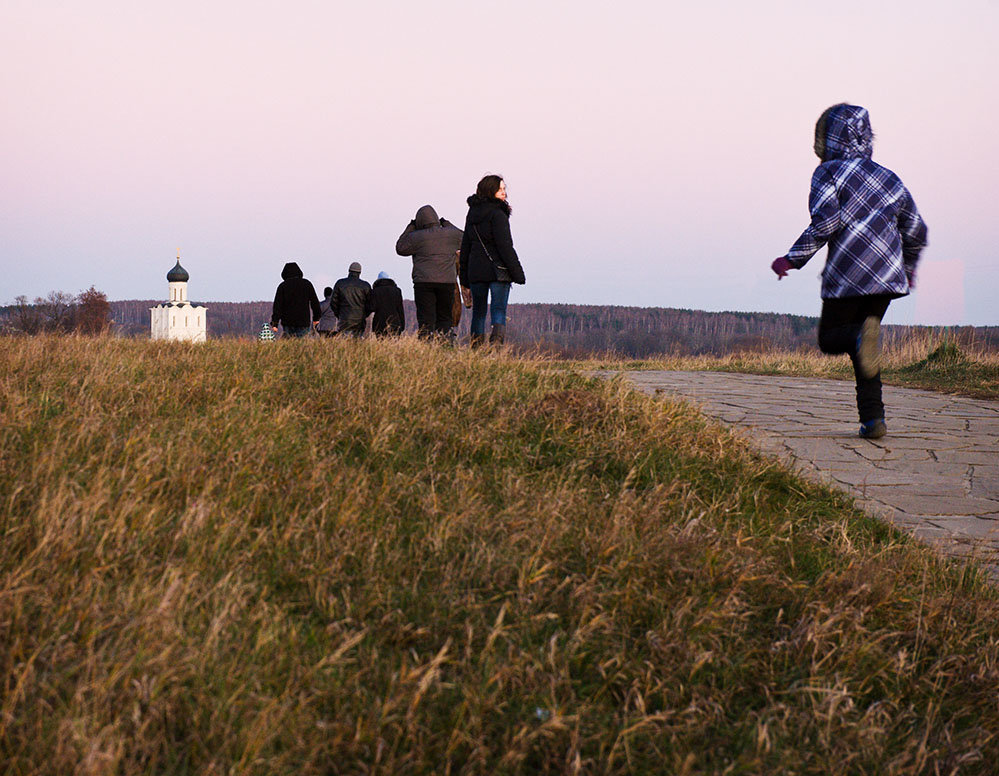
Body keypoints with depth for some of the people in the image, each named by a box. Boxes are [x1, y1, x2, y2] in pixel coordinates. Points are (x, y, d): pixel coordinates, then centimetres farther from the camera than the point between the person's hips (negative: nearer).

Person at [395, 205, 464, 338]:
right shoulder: (451, 234, 6)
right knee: (444, 318, 10)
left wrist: (410, 228, 15)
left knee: (425, 319, -1)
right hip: (447, 282, 2)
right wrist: (447, 224, 29)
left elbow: (400, 248, 12)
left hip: (424, 283, -2)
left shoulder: (416, 237, -3)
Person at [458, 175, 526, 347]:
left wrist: (464, 275, 19)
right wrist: (517, 273, -12)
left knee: (478, 312, 12)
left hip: (475, 271, 6)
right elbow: (505, 246, -15)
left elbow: (465, 247, 15)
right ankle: (496, 346, -22)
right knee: (498, 311, -5)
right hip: (498, 271, -6)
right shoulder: (497, 214, -11)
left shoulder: (472, 214, 12)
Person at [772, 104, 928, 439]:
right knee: (859, 347, 17)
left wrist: (792, 259, -9)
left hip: (847, 276, -5)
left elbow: (825, 221, -15)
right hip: (887, 278, 5)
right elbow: (916, 230, 19)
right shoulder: (890, 178, 16)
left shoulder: (828, 173, 0)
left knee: (830, 339, 11)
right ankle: (873, 418, 3)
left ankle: (863, 335, -25)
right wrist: (908, 268, 35)